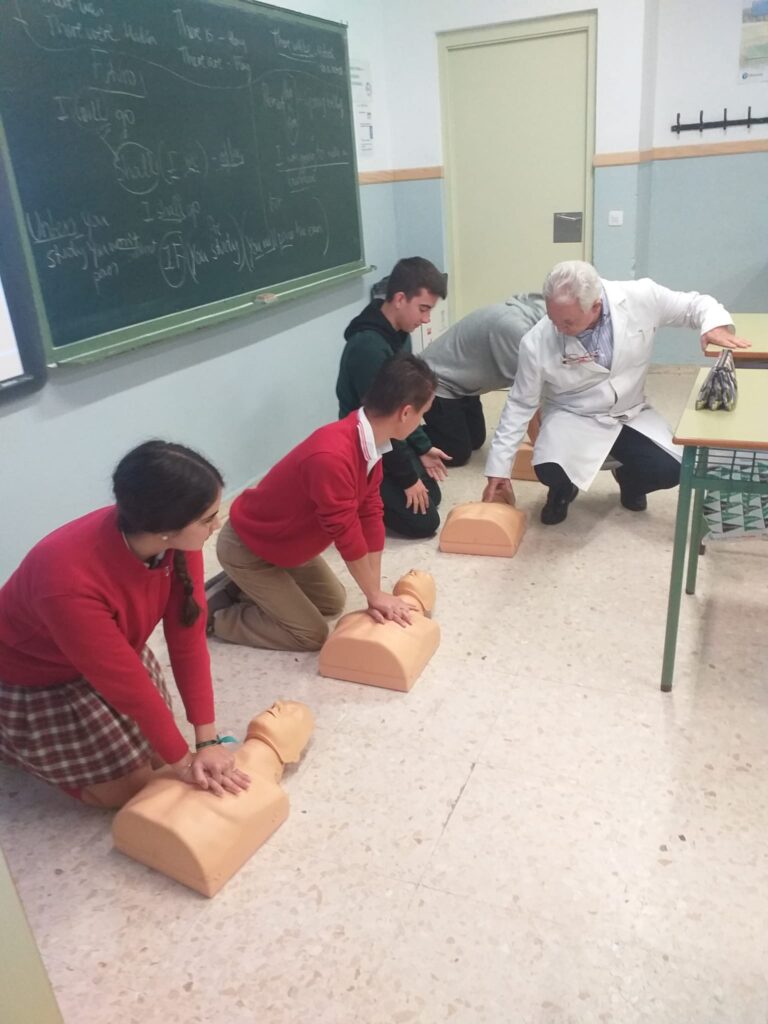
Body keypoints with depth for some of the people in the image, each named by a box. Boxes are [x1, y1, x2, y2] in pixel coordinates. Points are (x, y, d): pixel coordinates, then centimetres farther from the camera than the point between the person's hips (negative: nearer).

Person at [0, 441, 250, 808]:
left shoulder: (178, 539, -24)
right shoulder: (71, 581, -43)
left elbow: (188, 636, -18)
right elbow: (127, 684, -32)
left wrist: (207, 739, -18)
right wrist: (183, 764, -20)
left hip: (113, 650, 6)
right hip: (35, 677, -6)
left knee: (155, 753, 13)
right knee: (128, 788, 1)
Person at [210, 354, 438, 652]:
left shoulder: (369, 442, -9)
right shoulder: (330, 457, -39)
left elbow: (370, 515, -8)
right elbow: (345, 532, -30)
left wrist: (375, 593, -9)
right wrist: (375, 595, -16)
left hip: (285, 542, 9)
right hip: (247, 548, -9)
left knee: (333, 602, 19)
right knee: (311, 635, -4)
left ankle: (241, 588, 24)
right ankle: (212, 614, 8)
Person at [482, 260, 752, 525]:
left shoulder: (642, 298, -20)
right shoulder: (537, 343, -21)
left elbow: (695, 303, -2)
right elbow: (520, 404, -9)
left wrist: (715, 324, -27)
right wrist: (499, 468, -8)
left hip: (631, 414, 2)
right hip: (571, 417, -2)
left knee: (670, 470, -19)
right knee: (550, 471, -31)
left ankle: (629, 479, 19)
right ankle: (563, 491, 10)